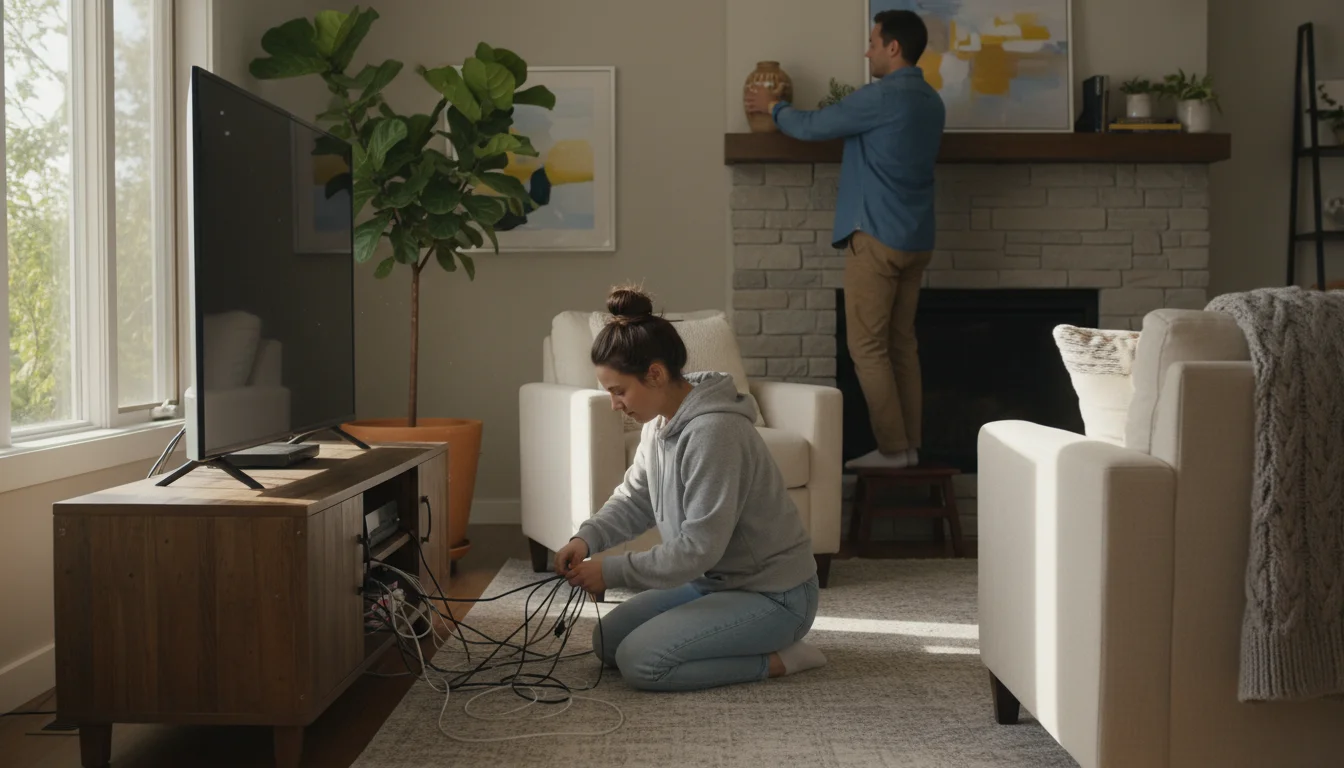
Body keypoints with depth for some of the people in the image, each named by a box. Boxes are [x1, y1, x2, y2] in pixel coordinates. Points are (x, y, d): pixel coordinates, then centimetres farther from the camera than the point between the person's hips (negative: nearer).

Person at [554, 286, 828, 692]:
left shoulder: (713, 431, -29)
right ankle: (750, 639, 14)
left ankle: (778, 658, -5)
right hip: (714, 580, 10)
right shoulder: (660, 421, 0)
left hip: (773, 593, -10)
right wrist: (585, 539, -6)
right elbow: (634, 499, 12)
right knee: (607, 641, 8)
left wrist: (611, 571, -20)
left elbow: (699, 548, -28)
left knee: (640, 662, -19)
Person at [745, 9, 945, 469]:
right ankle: (910, 445, 13)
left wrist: (773, 108, 14)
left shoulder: (883, 96, -14)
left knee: (867, 346, -2)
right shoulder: (931, 102, 14)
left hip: (877, 236, -9)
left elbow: (813, 127, -5)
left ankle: (892, 449, -1)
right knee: (902, 344, 11)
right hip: (915, 239, 9)